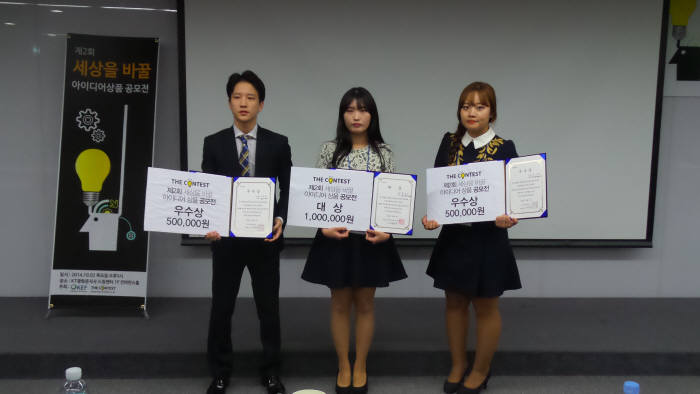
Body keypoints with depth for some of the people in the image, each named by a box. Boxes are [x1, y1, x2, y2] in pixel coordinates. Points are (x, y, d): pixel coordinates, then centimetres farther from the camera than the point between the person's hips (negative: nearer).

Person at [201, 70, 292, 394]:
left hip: (265, 238, 0)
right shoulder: (214, 143, 1)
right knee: (221, 308, 9)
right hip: (226, 237, 0)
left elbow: (288, 190, 2)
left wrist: (280, 219, -15)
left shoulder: (278, 144, 1)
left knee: (269, 308, 11)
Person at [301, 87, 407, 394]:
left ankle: (360, 367, 27)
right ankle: (343, 367, 26)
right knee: (340, 303, 10)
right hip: (336, 237, 0)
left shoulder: (383, 152, 1)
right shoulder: (329, 150, -1)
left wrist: (386, 230, -13)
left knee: (365, 303, 12)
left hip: (371, 238, 1)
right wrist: (325, 227, -15)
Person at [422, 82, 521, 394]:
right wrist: (430, 216, -15)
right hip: (453, 237, 4)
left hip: (488, 240, -3)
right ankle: (458, 366, 34)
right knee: (455, 303, 15)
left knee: (485, 307, 11)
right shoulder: (449, 142, 1)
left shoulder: (504, 148, -8)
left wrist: (506, 218, -29)